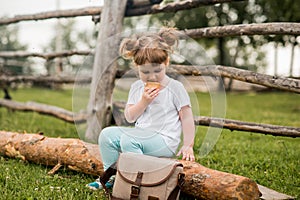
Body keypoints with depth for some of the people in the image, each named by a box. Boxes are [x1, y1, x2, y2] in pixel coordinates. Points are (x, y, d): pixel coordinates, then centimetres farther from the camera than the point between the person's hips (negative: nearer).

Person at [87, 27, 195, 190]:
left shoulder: (175, 88, -5)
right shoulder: (137, 87, 9)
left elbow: (186, 118, -5)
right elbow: (129, 117, 5)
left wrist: (188, 145, -13)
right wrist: (143, 102, -12)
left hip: (164, 141, -6)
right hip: (140, 134, 6)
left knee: (128, 139, -29)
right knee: (107, 134, -8)